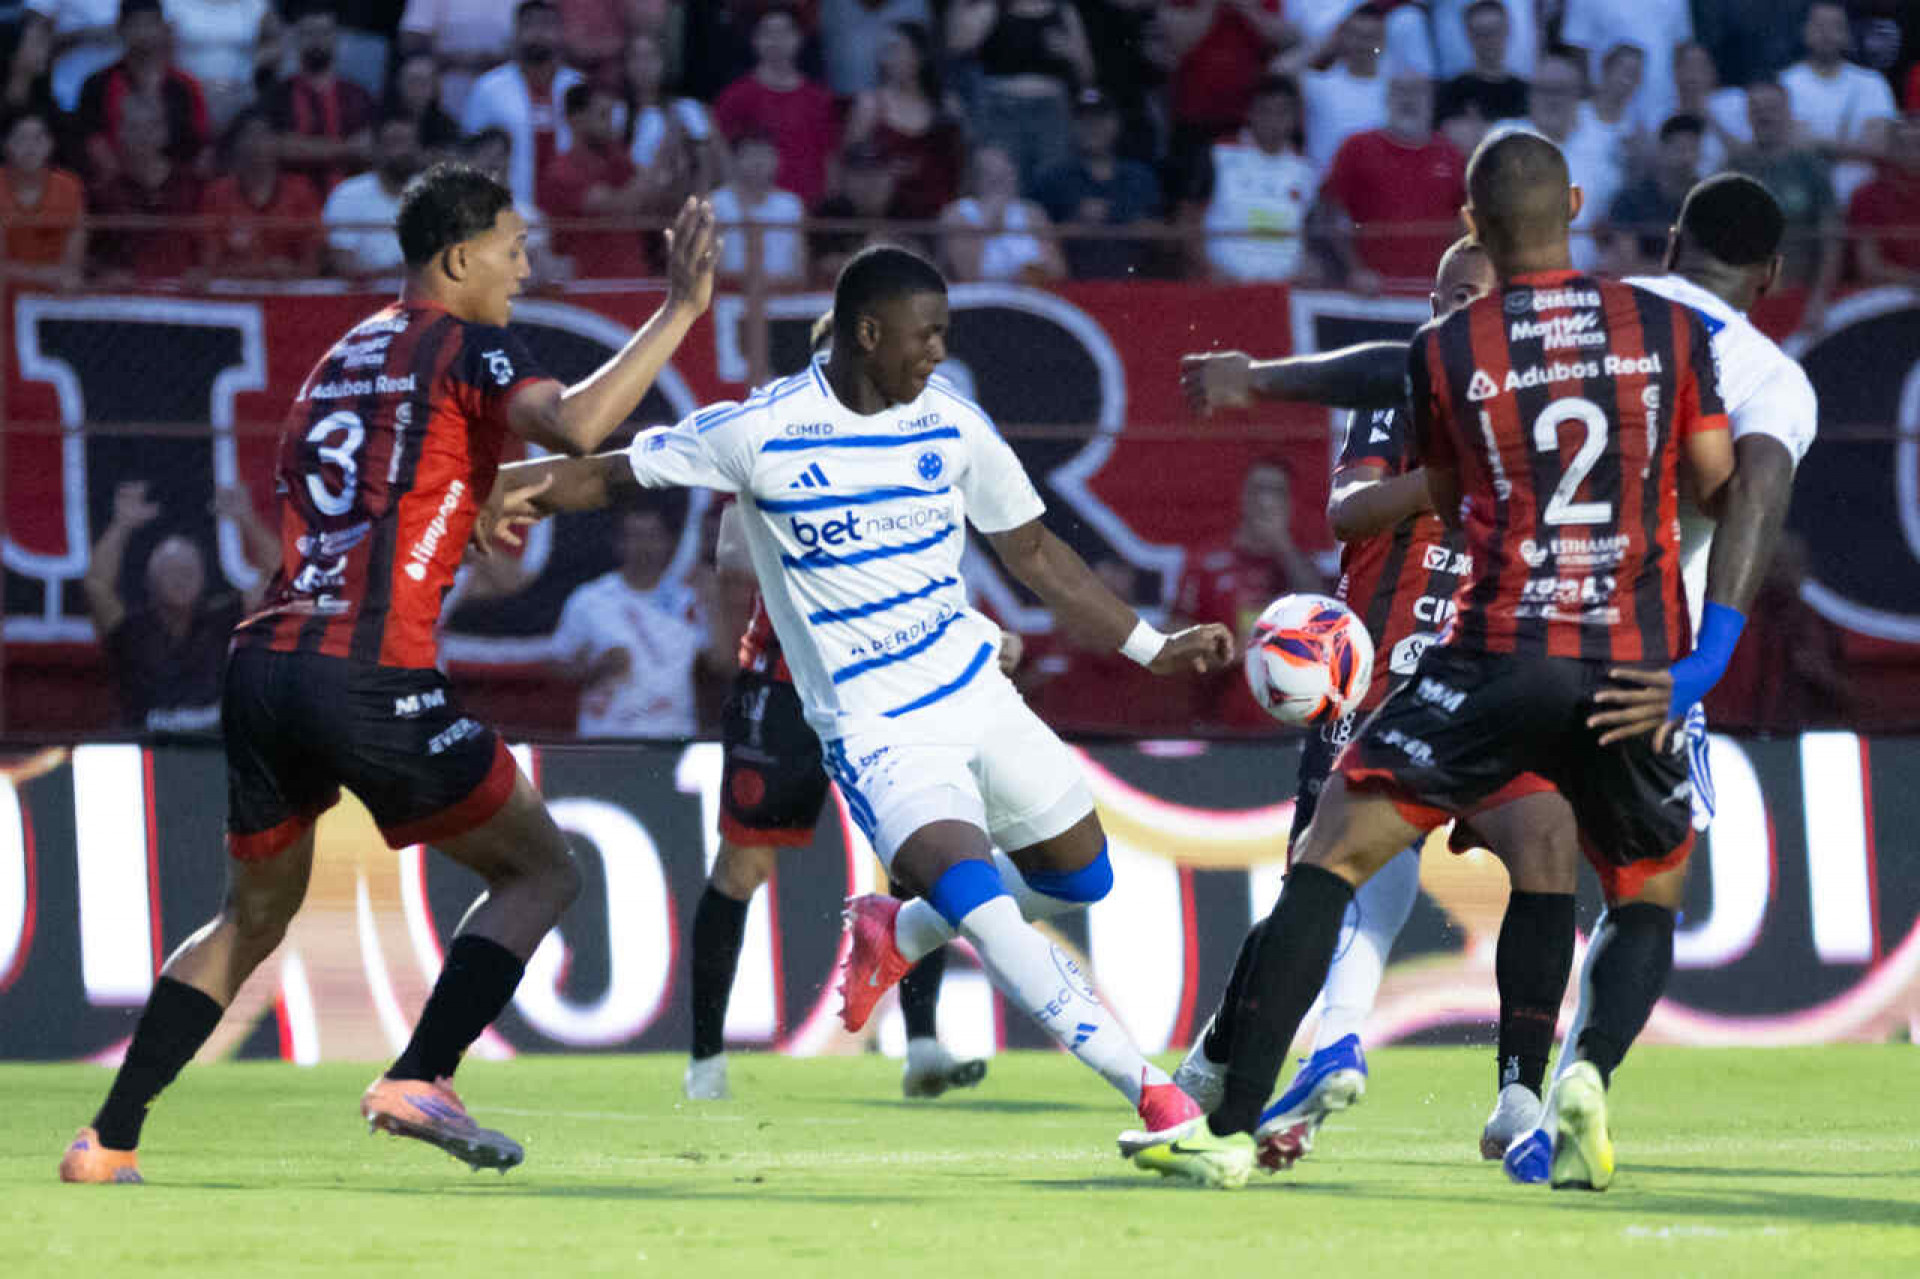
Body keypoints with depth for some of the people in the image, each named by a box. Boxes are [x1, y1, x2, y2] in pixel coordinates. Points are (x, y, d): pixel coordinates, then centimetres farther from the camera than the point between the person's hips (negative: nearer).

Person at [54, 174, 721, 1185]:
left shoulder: (341, 358, 23)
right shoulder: (467, 348, 0)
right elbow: (574, 426, -19)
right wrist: (679, 312, -15)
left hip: (261, 668, 7)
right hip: (368, 677, -7)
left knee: (251, 918, 22)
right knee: (542, 872, 7)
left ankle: (107, 1141, 15)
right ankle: (416, 1081, -9)